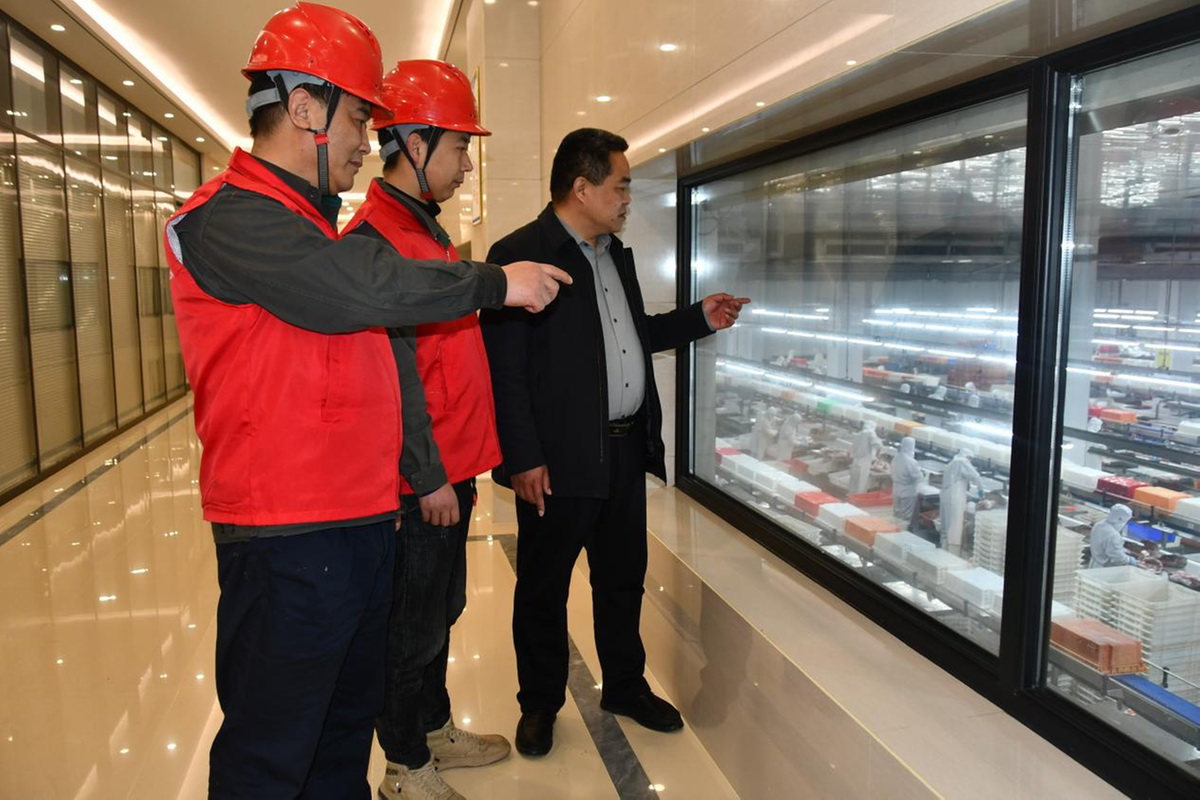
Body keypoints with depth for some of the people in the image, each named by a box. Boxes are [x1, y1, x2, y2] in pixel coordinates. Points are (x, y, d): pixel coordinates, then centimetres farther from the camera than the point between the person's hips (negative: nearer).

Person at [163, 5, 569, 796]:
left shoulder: (306, 222, 20)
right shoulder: (230, 217, -13)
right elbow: (357, 287, -28)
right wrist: (496, 281, -15)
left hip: (360, 519, 10)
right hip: (288, 536, -10)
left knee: (347, 722, 21)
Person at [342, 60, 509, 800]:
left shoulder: (427, 228, 14)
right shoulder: (374, 239, -16)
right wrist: (430, 476, -18)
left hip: (451, 467, 9)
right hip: (421, 479, -9)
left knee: (442, 611, 21)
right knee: (415, 626, 6)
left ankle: (436, 730, 39)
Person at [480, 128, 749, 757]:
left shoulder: (616, 252, 14)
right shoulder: (518, 254, -12)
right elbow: (504, 368, -16)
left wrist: (699, 319, 12)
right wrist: (523, 459, -19)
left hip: (627, 447, 8)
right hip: (559, 460, -7)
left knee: (623, 577, 19)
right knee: (543, 587, 10)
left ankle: (626, 687, 38)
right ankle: (539, 704, 29)